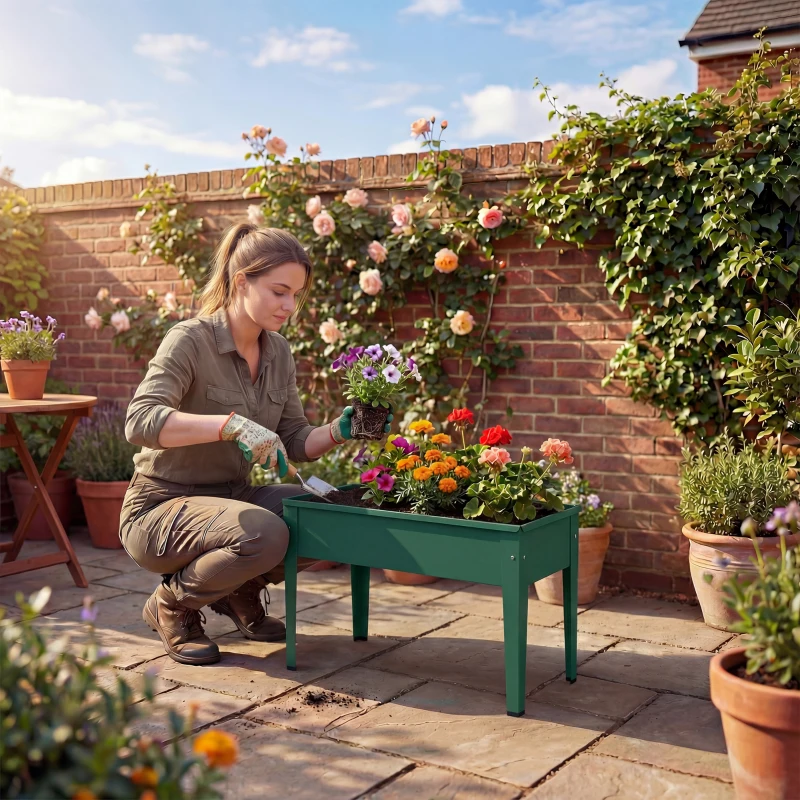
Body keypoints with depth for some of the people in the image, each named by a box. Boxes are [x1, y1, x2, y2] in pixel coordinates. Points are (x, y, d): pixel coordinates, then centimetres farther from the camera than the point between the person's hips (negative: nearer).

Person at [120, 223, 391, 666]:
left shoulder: (278, 352, 3)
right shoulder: (190, 340, -18)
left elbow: (295, 442, 5)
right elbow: (140, 421, -33)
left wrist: (337, 431, -16)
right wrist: (231, 424, -44)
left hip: (232, 496, 7)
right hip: (161, 508, -7)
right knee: (263, 534, -35)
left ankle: (239, 591, 11)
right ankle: (172, 603, -4)